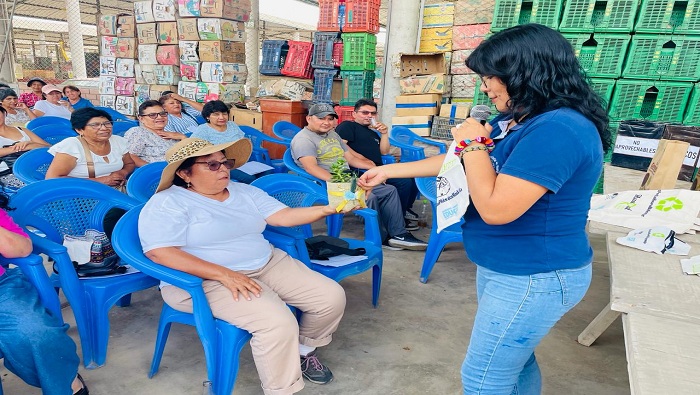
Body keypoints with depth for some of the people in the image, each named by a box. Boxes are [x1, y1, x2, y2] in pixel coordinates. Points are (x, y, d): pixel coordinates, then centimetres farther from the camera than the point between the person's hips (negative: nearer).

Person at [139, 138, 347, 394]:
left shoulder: (245, 191, 12)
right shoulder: (167, 203, -7)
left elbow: (283, 216, 4)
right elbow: (159, 251, -20)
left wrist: (327, 209, -12)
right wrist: (224, 274, -26)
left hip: (269, 264, 7)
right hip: (209, 281, -6)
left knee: (332, 296, -3)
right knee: (278, 322, -30)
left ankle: (303, 351, 23)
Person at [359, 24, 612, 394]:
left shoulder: (558, 131, -27)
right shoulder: (513, 121, 5)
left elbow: (495, 208, -31)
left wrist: (474, 144, -18)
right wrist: (388, 171, 15)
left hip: (534, 279, -9)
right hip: (507, 268, 9)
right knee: (514, 358, 26)